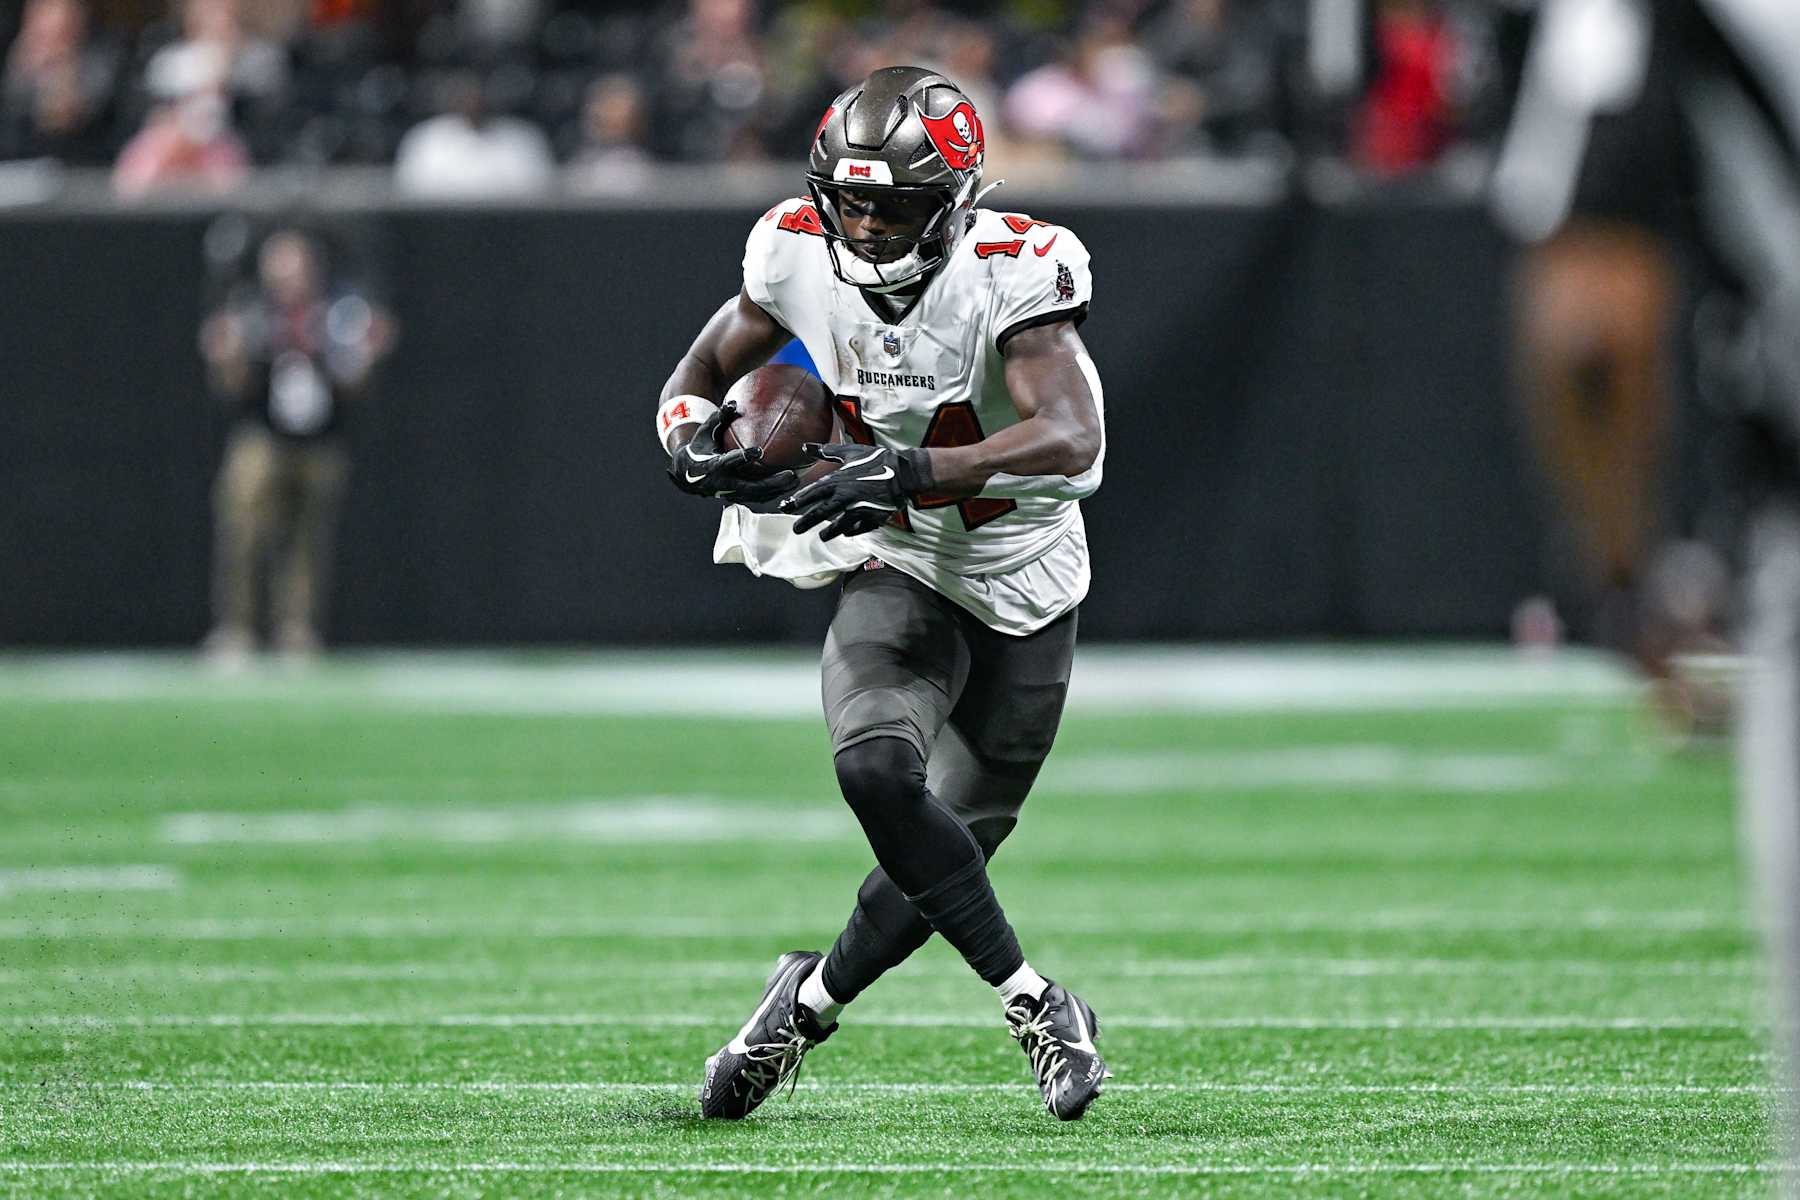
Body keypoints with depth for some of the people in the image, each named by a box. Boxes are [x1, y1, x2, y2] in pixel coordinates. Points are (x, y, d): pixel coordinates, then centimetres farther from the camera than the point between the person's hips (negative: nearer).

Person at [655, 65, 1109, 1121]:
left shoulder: (1012, 274, -27)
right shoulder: (801, 256, -13)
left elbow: (1071, 443, -40)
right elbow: (702, 374, 4)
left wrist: (908, 470, -49)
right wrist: (694, 438, -20)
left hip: (1024, 593, -2)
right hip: (901, 571, 2)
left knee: (952, 845, 6)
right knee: (877, 769, -27)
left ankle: (813, 999, 34)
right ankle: (1034, 1002, -14)